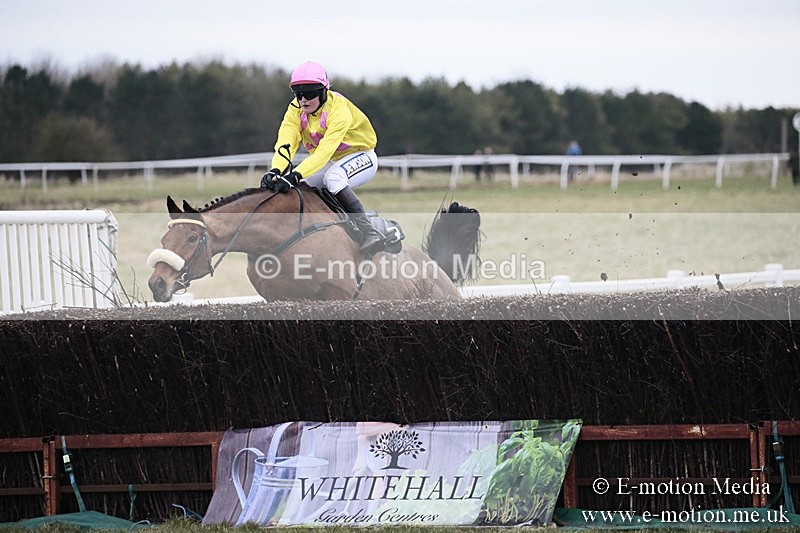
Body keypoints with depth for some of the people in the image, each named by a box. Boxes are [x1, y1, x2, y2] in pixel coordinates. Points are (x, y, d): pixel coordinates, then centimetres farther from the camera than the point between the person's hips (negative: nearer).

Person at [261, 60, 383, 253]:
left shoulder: (339, 110, -29)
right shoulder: (295, 110, -11)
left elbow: (325, 151, -39)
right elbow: (285, 143, -25)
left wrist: (295, 176, -51)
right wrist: (275, 171, -45)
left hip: (360, 156, -7)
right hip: (328, 163, 7)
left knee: (333, 178, -36)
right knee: (294, 188, -10)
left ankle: (368, 232, -38)